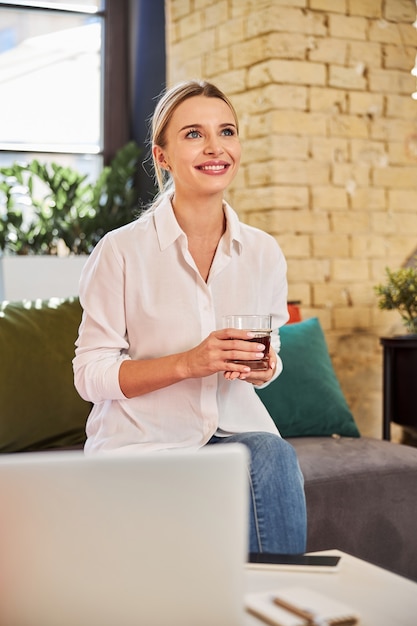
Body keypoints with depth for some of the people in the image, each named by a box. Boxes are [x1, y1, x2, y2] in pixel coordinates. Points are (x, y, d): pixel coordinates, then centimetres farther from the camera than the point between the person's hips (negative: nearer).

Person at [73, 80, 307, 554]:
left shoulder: (264, 253, 5)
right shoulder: (121, 251, -9)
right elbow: (90, 376, -9)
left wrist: (263, 367, -8)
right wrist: (187, 363, -22)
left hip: (234, 430, 4)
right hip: (143, 440, -3)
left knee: (273, 455, -31)